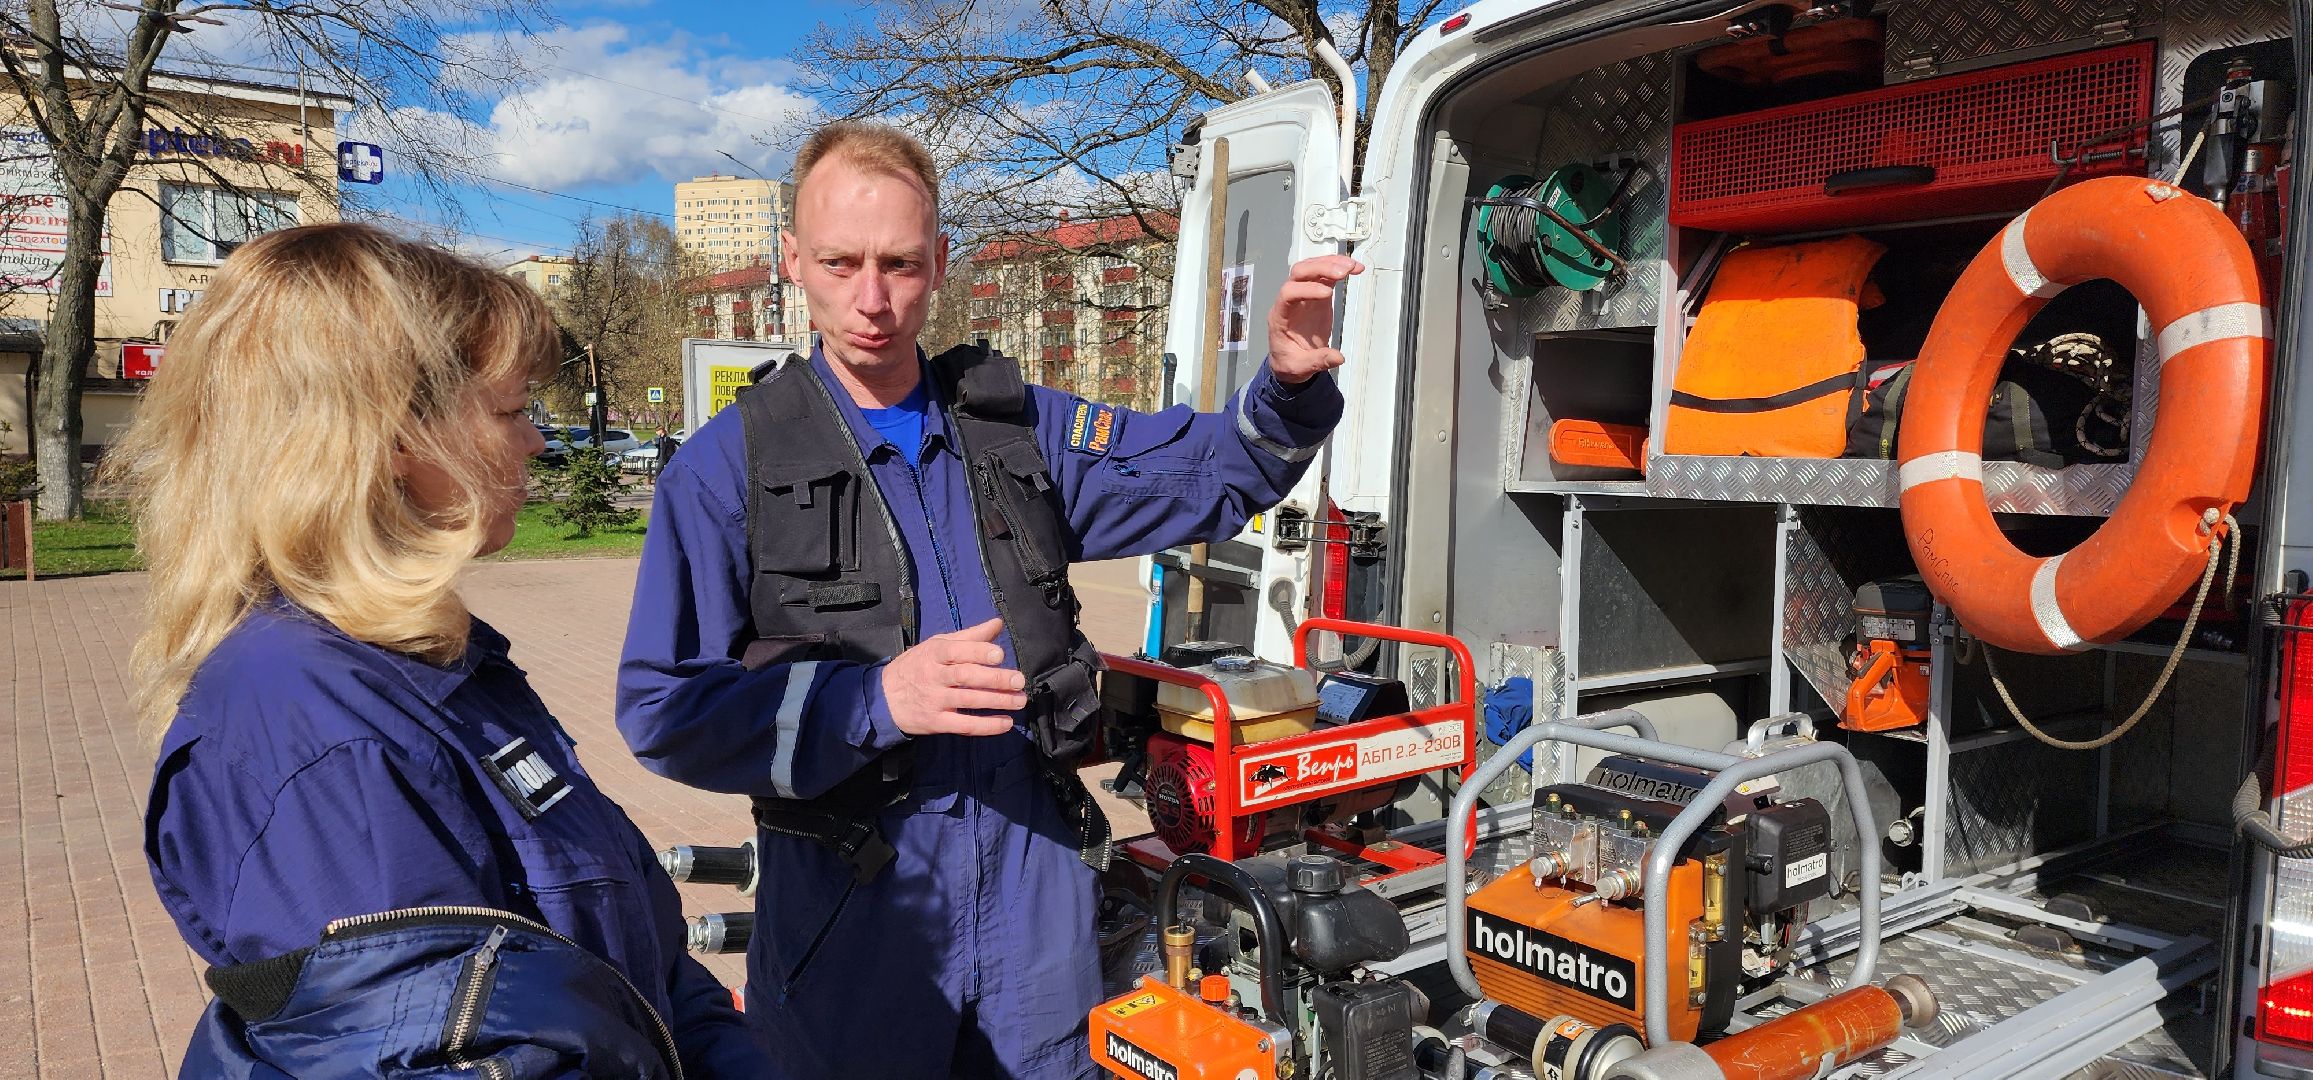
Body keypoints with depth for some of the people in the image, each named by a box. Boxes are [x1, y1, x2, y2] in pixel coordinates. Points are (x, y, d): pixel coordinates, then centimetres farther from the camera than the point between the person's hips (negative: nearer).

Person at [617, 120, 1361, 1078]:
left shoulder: (1016, 426, 6)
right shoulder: (730, 463, -6)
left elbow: (1210, 473, 11)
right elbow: (662, 710, -11)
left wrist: (1289, 387, -10)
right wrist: (875, 700, -23)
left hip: (1035, 891, 4)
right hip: (850, 906, -3)